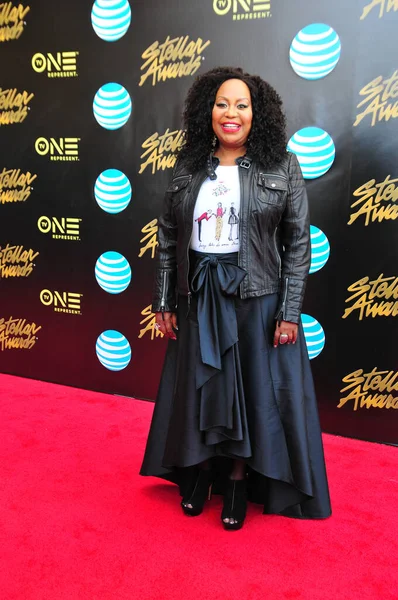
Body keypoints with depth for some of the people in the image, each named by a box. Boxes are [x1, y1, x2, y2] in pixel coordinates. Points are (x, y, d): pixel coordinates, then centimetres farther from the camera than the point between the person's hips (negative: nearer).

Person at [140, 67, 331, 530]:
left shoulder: (282, 168, -2)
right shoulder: (187, 169, 5)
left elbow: (298, 244, -4)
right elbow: (167, 239, 6)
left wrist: (290, 311, -9)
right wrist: (164, 302, 3)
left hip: (256, 297, -2)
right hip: (198, 295, 3)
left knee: (254, 388, 7)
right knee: (199, 385, 12)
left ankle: (238, 480, 27)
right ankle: (199, 470, 34)